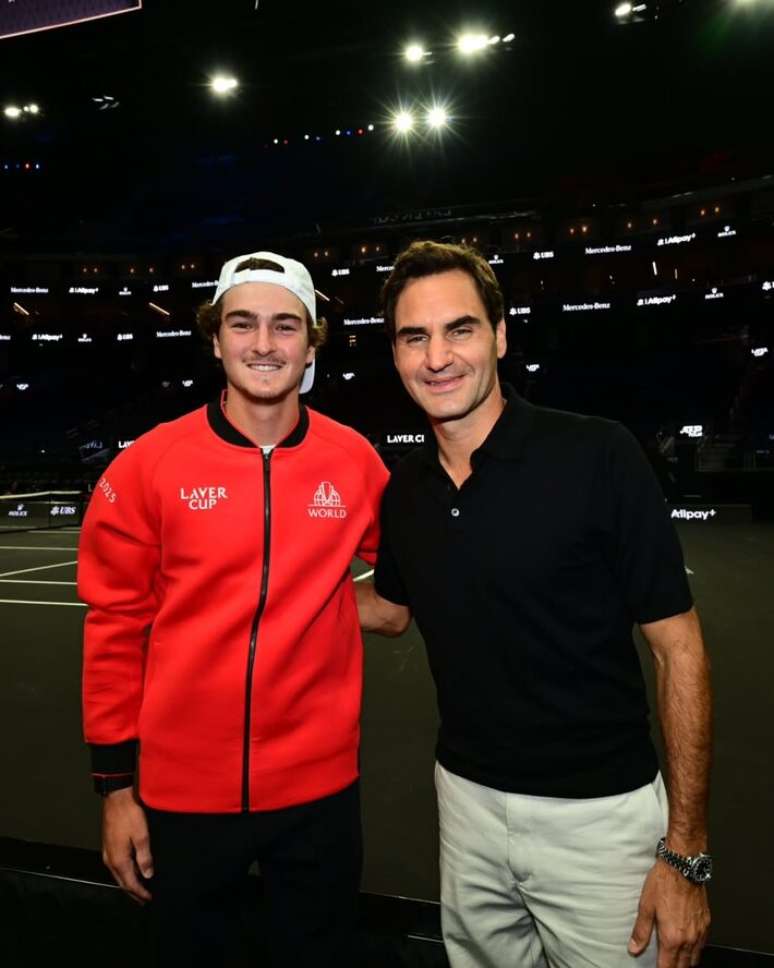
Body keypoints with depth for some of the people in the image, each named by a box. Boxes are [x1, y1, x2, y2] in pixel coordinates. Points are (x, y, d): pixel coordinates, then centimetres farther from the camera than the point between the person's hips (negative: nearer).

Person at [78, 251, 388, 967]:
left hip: (319, 786, 1)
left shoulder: (354, 460, -6)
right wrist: (116, 782, -1)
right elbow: (116, 624, -4)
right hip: (182, 790, 0)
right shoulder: (150, 463, -9)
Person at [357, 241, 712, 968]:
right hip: (467, 799, 5)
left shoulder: (597, 456, -18)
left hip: (598, 811, -4)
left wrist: (685, 853, -12)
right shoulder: (404, 489, -2)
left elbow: (678, 648, -13)